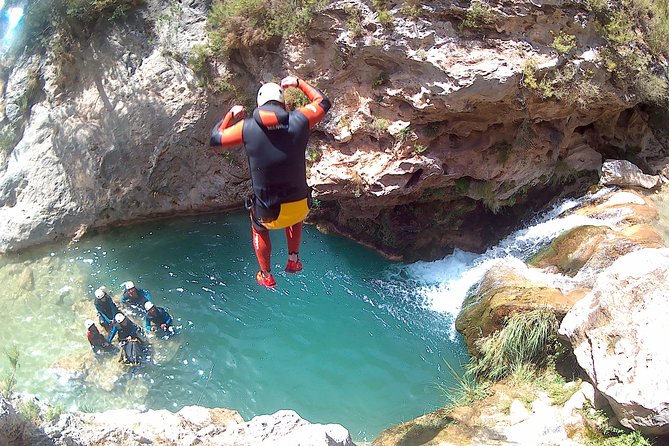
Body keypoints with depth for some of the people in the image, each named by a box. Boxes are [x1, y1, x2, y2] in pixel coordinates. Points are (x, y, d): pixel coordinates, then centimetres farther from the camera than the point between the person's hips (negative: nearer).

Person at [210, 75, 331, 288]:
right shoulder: (298, 120, -8)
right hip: (298, 206, 1)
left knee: (259, 229, 36)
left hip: (267, 212, -1)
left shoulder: (247, 127, -10)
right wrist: (299, 83, 24)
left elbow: (215, 140, 7)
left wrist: (230, 114, 21)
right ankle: (293, 260, 43)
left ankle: (266, 276, 46)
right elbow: (323, 102, 13)